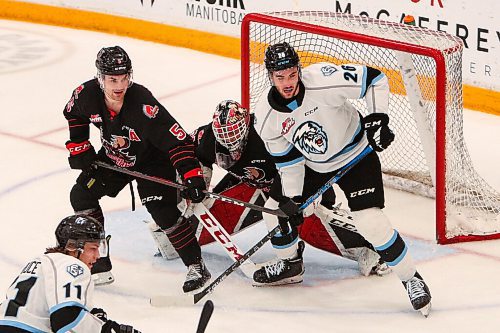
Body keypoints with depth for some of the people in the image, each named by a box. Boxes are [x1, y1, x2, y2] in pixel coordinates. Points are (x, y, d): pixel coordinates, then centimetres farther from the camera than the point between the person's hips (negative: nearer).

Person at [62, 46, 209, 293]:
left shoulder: (143, 104, -38)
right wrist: (79, 148, 1)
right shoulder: (87, 94, -23)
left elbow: (177, 139, -37)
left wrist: (192, 177, -44)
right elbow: (74, 114, 4)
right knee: (81, 194, 5)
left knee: (163, 211, -20)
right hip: (112, 157, 6)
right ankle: (98, 262, 15)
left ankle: (196, 266, -5)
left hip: (152, 159, -6)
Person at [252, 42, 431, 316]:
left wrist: (377, 118, -25)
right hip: (311, 165, 5)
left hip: (355, 155, -5)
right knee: (275, 208, 6)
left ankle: (411, 279, -1)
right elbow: (286, 160, -4)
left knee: (370, 221, -18)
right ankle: (291, 262, 35)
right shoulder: (266, 115, -16)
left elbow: (374, 79, -20)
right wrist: (291, 200, -7)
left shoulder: (324, 81, -32)